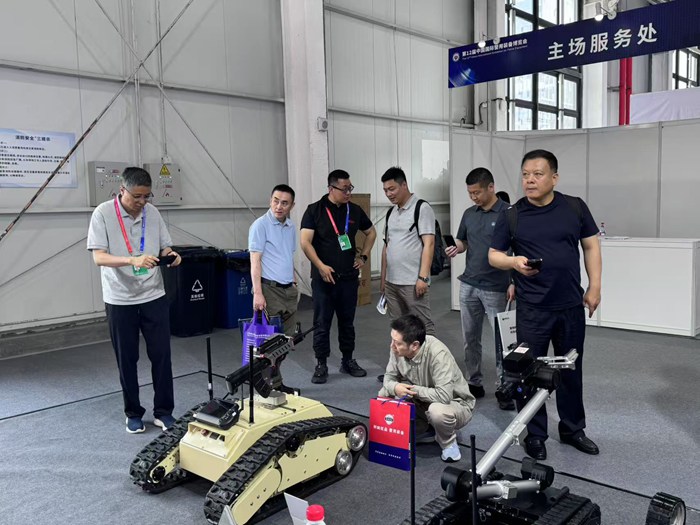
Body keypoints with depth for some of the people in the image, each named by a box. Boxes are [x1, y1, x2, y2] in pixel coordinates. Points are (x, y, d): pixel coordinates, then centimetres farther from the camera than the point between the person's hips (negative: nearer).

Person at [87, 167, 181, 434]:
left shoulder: (152, 212, 2)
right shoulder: (103, 213, -9)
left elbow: (164, 247, 10)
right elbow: (98, 257, -16)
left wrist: (171, 255, -14)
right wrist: (132, 260, -32)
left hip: (154, 296, 3)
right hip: (120, 300, -2)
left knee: (161, 355, 5)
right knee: (126, 360, 9)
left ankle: (163, 410, 19)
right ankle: (133, 413, 25)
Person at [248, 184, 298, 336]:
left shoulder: (291, 227, 12)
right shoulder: (260, 225, -9)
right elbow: (255, 260, -14)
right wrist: (257, 293, -21)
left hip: (289, 289, 7)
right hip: (270, 289, -7)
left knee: (288, 338, 9)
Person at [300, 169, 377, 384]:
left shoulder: (354, 210, 8)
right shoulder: (315, 210, -4)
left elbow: (371, 232, 23)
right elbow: (305, 242, -10)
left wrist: (364, 256, 12)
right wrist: (321, 266, -17)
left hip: (349, 277, 4)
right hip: (324, 277, -3)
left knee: (347, 321, 12)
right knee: (322, 323, 2)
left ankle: (348, 361, 25)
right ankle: (321, 365, 12)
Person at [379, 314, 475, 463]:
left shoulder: (437, 353, -34)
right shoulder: (398, 349, -15)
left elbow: (444, 396, -39)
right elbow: (389, 377, -1)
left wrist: (414, 390, -27)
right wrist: (394, 387, -25)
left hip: (455, 403, -6)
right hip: (422, 402, 7)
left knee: (437, 411, -39)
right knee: (383, 395, -10)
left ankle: (449, 443, -4)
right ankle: (425, 431, 9)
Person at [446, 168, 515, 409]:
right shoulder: (469, 214, 8)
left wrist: (514, 282, -17)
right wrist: (455, 248, -7)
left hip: (496, 288, -6)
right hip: (468, 285, 6)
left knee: (501, 339, -1)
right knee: (470, 338, 11)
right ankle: (474, 383, 23)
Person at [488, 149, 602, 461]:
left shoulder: (575, 207, 1)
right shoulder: (512, 216, -3)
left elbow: (591, 246, 8)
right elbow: (494, 256, 1)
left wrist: (594, 287, 2)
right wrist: (514, 261, -20)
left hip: (571, 306, 2)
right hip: (532, 309, -2)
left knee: (571, 370, 15)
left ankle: (572, 429, 33)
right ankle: (534, 434, 21)